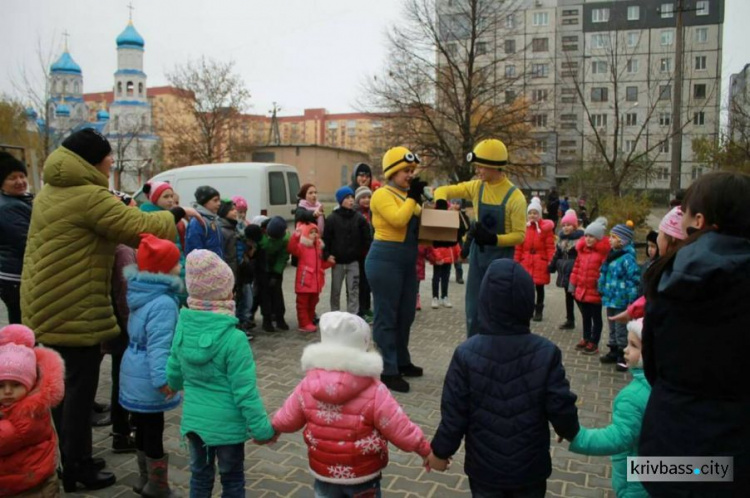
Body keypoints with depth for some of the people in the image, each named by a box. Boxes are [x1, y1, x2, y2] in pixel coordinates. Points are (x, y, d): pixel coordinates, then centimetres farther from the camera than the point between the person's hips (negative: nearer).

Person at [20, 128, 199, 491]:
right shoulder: (89, 196, -19)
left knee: (64, 385, 18)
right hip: (76, 310, -10)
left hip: (49, 305, 10)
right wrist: (177, 214, -6)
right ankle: (78, 470, 14)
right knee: (80, 388, 2)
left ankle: (70, 460, 31)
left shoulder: (51, 192, 13)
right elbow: (139, 227, -19)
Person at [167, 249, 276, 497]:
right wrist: (261, 428, -10)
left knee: (199, 475, 21)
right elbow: (245, 391, -21)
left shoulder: (183, 328, -7)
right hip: (227, 424, -5)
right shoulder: (233, 338, -25)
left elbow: (173, 374, 8)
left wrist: (178, 386, 31)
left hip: (194, 420, 5)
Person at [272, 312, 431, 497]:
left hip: (324, 473, 3)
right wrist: (426, 450, -1)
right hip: (363, 475, -2)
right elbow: (400, 429, -18)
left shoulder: (307, 386, -14)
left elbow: (287, 419, 1)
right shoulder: (374, 392, -24)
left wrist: (273, 428, 24)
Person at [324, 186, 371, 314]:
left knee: (353, 290, 3)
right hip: (337, 261, -1)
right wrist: (327, 254, -12)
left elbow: (366, 237, 3)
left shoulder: (359, 218, 0)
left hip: (353, 261, 1)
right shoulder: (332, 218, -5)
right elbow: (326, 238, -5)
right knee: (336, 290, 11)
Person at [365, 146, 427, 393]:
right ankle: (387, 371, 4)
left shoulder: (407, 195, 15)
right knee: (386, 317, -3)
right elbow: (399, 220, -26)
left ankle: (402, 362, 31)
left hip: (407, 262, 9)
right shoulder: (382, 194, -11)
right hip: (385, 261, -9)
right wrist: (413, 197, -15)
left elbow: (418, 222, 18)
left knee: (406, 315, 16)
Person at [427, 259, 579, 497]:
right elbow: (561, 407, -11)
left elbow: (454, 413, -13)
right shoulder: (546, 352, -16)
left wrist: (440, 451, 3)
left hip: (484, 466, 0)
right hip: (530, 467, 1)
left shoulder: (467, 353, -18)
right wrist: (571, 433, 12)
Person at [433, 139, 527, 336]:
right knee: (473, 309, 11)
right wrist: (441, 203, -19)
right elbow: (443, 190, 4)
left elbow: (520, 235, -14)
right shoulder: (476, 187, -1)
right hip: (478, 253, 5)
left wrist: (494, 239, -30)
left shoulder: (515, 197, -15)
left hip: (502, 256, -5)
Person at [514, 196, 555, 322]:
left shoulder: (546, 227, -2)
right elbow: (519, 247, 5)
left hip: (540, 262, -2)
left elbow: (550, 246, -3)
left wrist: (551, 262, -8)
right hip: (526, 262, 2)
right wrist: (516, 262, 3)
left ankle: (539, 311, 17)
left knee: (539, 287, 6)